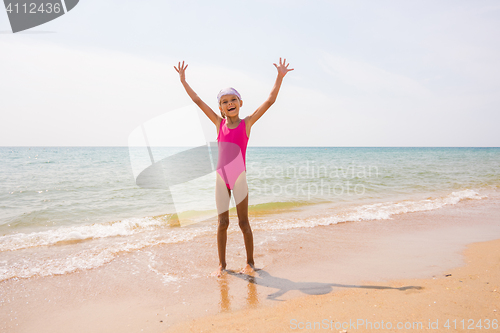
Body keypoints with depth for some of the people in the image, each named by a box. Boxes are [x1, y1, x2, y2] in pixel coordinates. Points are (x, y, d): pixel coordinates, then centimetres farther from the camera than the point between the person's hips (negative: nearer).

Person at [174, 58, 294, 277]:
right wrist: (183, 81, 12)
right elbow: (198, 101, 10)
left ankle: (250, 262, 20)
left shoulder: (247, 123, -2)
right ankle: (222, 263, 21)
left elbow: (270, 101, -7)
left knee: (243, 222, 6)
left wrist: (280, 76, -11)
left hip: (240, 178, -2)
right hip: (221, 179, 3)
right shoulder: (219, 123, 5)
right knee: (222, 223, 9)